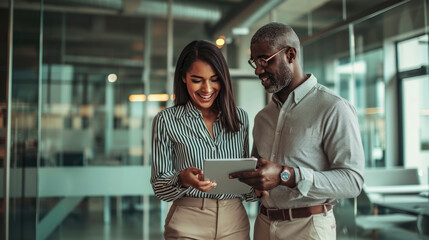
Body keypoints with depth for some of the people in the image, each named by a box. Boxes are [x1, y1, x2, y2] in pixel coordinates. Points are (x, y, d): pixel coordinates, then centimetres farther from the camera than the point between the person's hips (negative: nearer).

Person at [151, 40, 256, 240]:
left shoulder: (240, 117, 5)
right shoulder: (166, 120, -5)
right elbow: (159, 186, -4)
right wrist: (183, 179, -24)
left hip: (235, 223, 3)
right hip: (188, 224, -3)